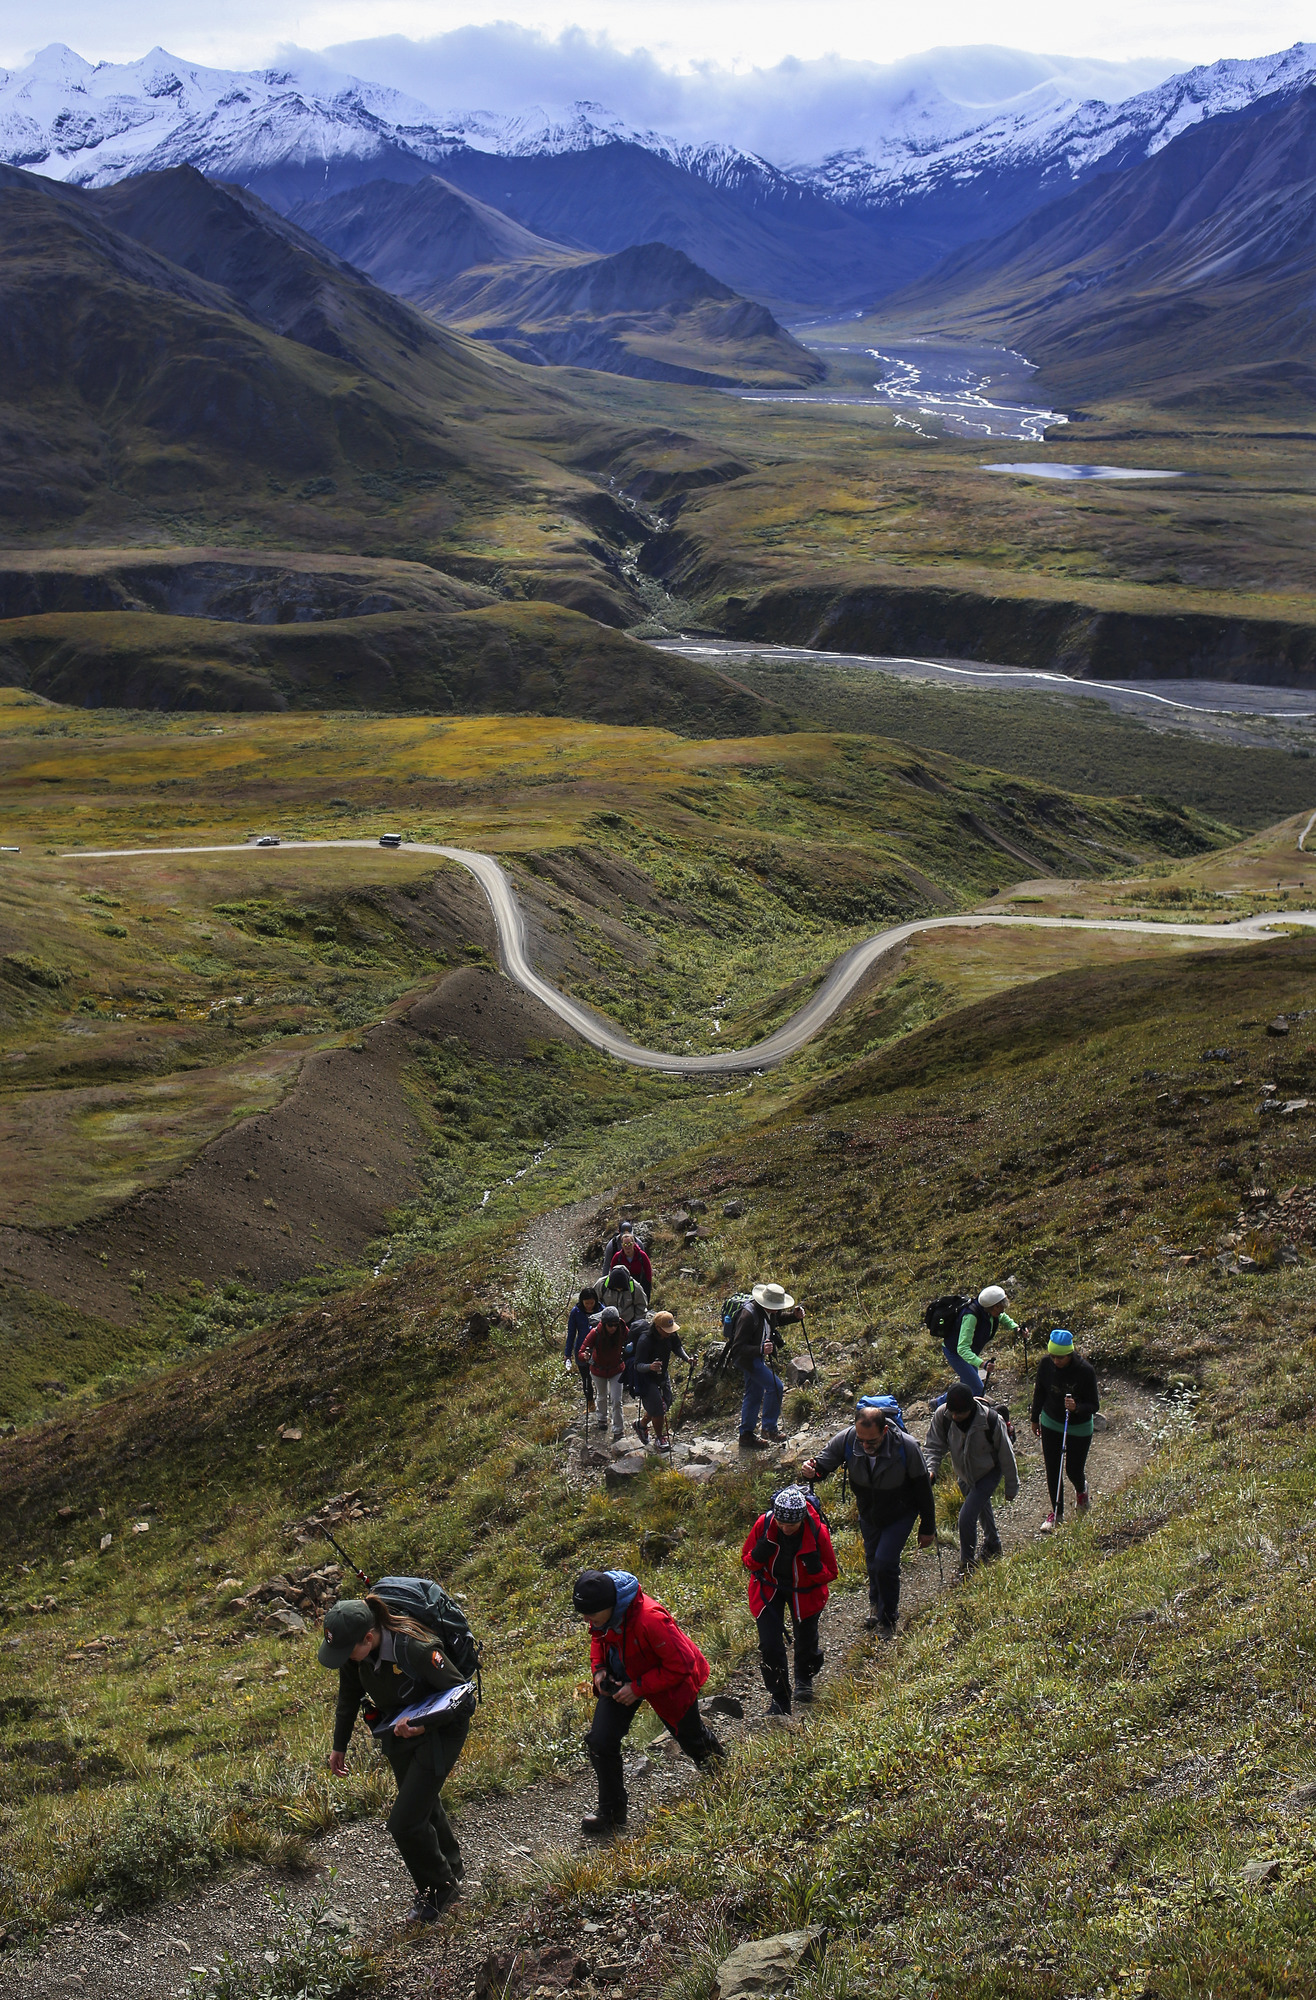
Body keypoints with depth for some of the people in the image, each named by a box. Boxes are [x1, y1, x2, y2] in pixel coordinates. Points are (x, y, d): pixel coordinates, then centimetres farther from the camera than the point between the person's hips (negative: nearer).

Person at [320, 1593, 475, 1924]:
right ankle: (452, 1871, 46)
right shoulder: (351, 1650, -16)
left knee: (405, 1822, -7)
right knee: (424, 1809, 22)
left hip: (439, 1733, -7)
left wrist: (421, 1726, -36)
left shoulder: (416, 1649, -37)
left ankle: (439, 1887, 19)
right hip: (398, 1732, 7)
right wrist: (339, 1745, 15)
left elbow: (462, 1696, -25)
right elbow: (349, 1695, 6)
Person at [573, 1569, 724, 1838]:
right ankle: (612, 1812, 11)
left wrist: (638, 1688, -31)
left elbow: (681, 1664, -34)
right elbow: (598, 1636, 5)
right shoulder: (602, 1614, -21)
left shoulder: (650, 1620, -44)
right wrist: (598, 1668, -11)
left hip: (670, 1681, -5)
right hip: (622, 1678, 5)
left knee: (689, 1735, 20)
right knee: (600, 1741, -9)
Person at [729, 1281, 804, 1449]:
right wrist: (760, 1349, -45)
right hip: (745, 1357, -10)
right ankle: (769, 1429, -2)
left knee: (755, 1394, 17)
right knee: (776, 1386, -15)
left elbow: (777, 1319, 19)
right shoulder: (748, 1315, -32)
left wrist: (794, 1315, 0)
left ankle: (746, 1436, 28)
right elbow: (739, 1347, -31)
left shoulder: (768, 1311, -6)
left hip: (756, 1355, 10)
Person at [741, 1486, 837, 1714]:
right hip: (769, 1588, 0)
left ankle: (804, 1678, 49)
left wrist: (815, 1567, -36)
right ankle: (780, 1701, 11)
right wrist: (758, 1554, -31)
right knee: (770, 1646, -8)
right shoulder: (764, 1524, -25)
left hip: (804, 1591, 0)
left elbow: (830, 1574, -13)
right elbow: (747, 1561, -8)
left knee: (806, 1641, 15)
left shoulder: (817, 1531, -27)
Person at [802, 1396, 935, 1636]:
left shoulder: (906, 1446, -33)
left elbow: (922, 1488, -18)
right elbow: (824, 1464, -14)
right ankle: (876, 1604, 50)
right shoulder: (845, 1440, -29)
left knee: (885, 1562, -13)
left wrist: (927, 1528, -9)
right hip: (868, 1512, 3)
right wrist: (813, 1470, -40)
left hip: (900, 1513, -3)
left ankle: (887, 1620, 11)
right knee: (872, 1560, 19)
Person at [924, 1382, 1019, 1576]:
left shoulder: (991, 1421, -34)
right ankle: (992, 1544, 55)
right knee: (981, 1508, 27)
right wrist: (930, 1469, -34)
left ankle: (967, 1564, 4)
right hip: (964, 1475, 5)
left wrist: (1011, 1487, -7)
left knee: (967, 1516, -15)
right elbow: (934, 1446, -14)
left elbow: (1006, 1456, -19)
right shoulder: (942, 1416, -26)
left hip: (988, 1473, -5)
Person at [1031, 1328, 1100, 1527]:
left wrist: (1076, 1408, -39)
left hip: (1079, 1427, -3)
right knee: (1052, 1470, 7)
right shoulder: (1046, 1363, -15)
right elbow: (1039, 1392, 2)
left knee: (1074, 1470, 8)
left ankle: (1081, 1490, 45)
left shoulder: (1085, 1370, -26)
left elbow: (1094, 1405, -18)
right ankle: (1055, 1512, 27)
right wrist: (1035, 1419, 13)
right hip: (1051, 1423, 3)